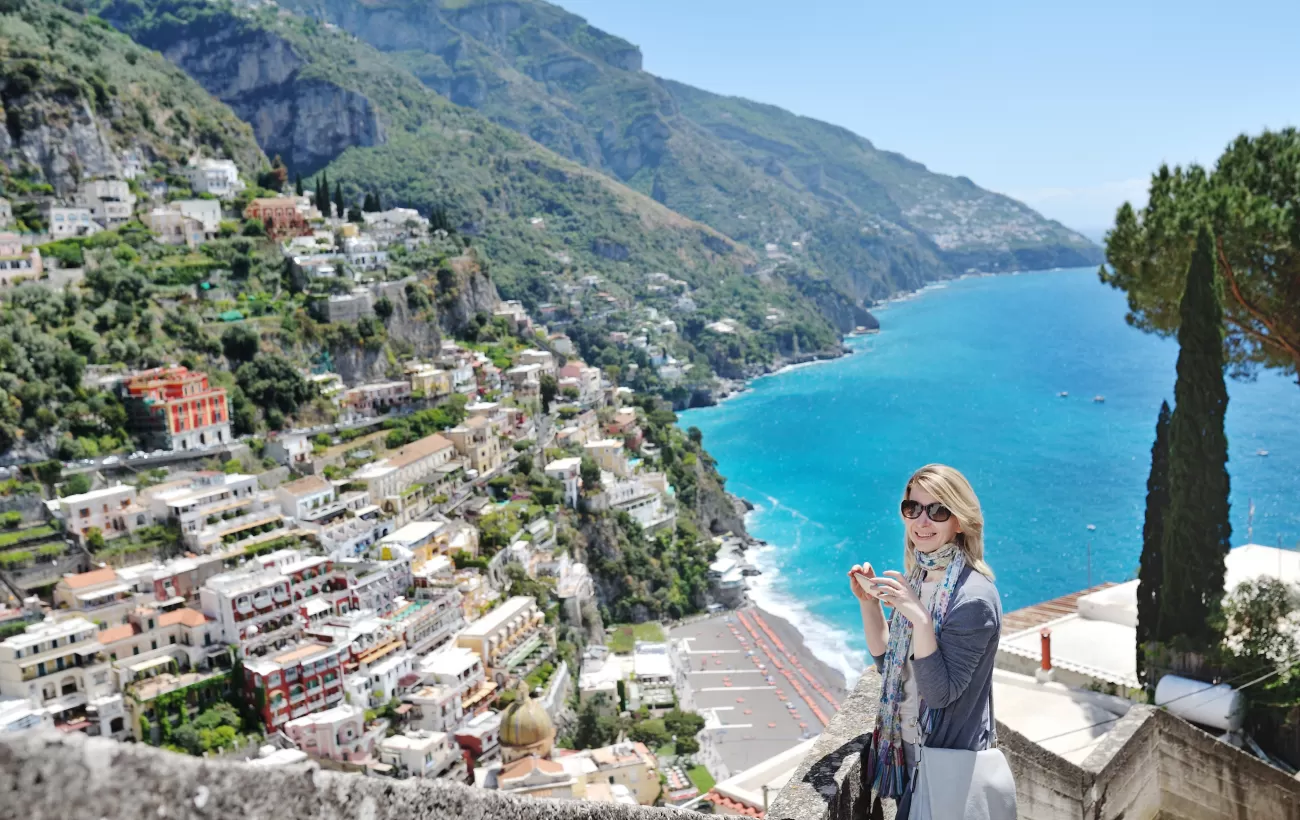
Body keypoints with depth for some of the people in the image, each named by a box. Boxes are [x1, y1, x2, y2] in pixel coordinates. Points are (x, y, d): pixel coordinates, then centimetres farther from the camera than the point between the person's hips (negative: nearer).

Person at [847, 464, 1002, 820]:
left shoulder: (972, 598, -25)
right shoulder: (919, 577, -2)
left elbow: (939, 693, -26)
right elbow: (887, 660, 5)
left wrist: (920, 617, -37)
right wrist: (868, 602, -8)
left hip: (947, 760, -7)